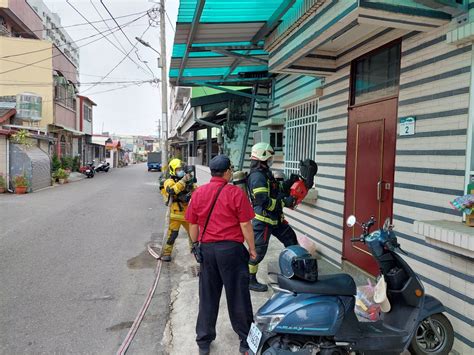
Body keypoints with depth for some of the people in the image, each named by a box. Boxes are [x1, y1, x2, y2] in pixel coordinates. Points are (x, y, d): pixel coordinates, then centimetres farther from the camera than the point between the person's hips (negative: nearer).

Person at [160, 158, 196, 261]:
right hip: (176, 213, -6)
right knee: (172, 234, -9)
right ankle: (166, 253, 3)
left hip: (187, 212, 6)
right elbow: (172, 190, -29)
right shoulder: (169, 182, -6)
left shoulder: (186, 180, 11)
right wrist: (183, 180, -30)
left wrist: (192, 184, -12)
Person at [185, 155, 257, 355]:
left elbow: (193, 225, 8)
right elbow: (245, 225, -8)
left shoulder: (198, 193, 3)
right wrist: (252, 248, 4)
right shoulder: (235, 193, -9)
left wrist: (196, 245, 22)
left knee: (207, 297, 15)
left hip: (207, 249, 4)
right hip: (231, 248, -3)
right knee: (237, 297, 9)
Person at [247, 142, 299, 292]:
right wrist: (284, 202, -21)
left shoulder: (266, 173, 12)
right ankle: (250, 281, 14)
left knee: (291, 238, 19)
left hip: (275, 218, 11)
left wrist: (289, 182, 5)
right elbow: (263, 201, -26)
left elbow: (277, 189, 21)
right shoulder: (257, 176, -21)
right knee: (258, 250, -1)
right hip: (262, 219, -11)